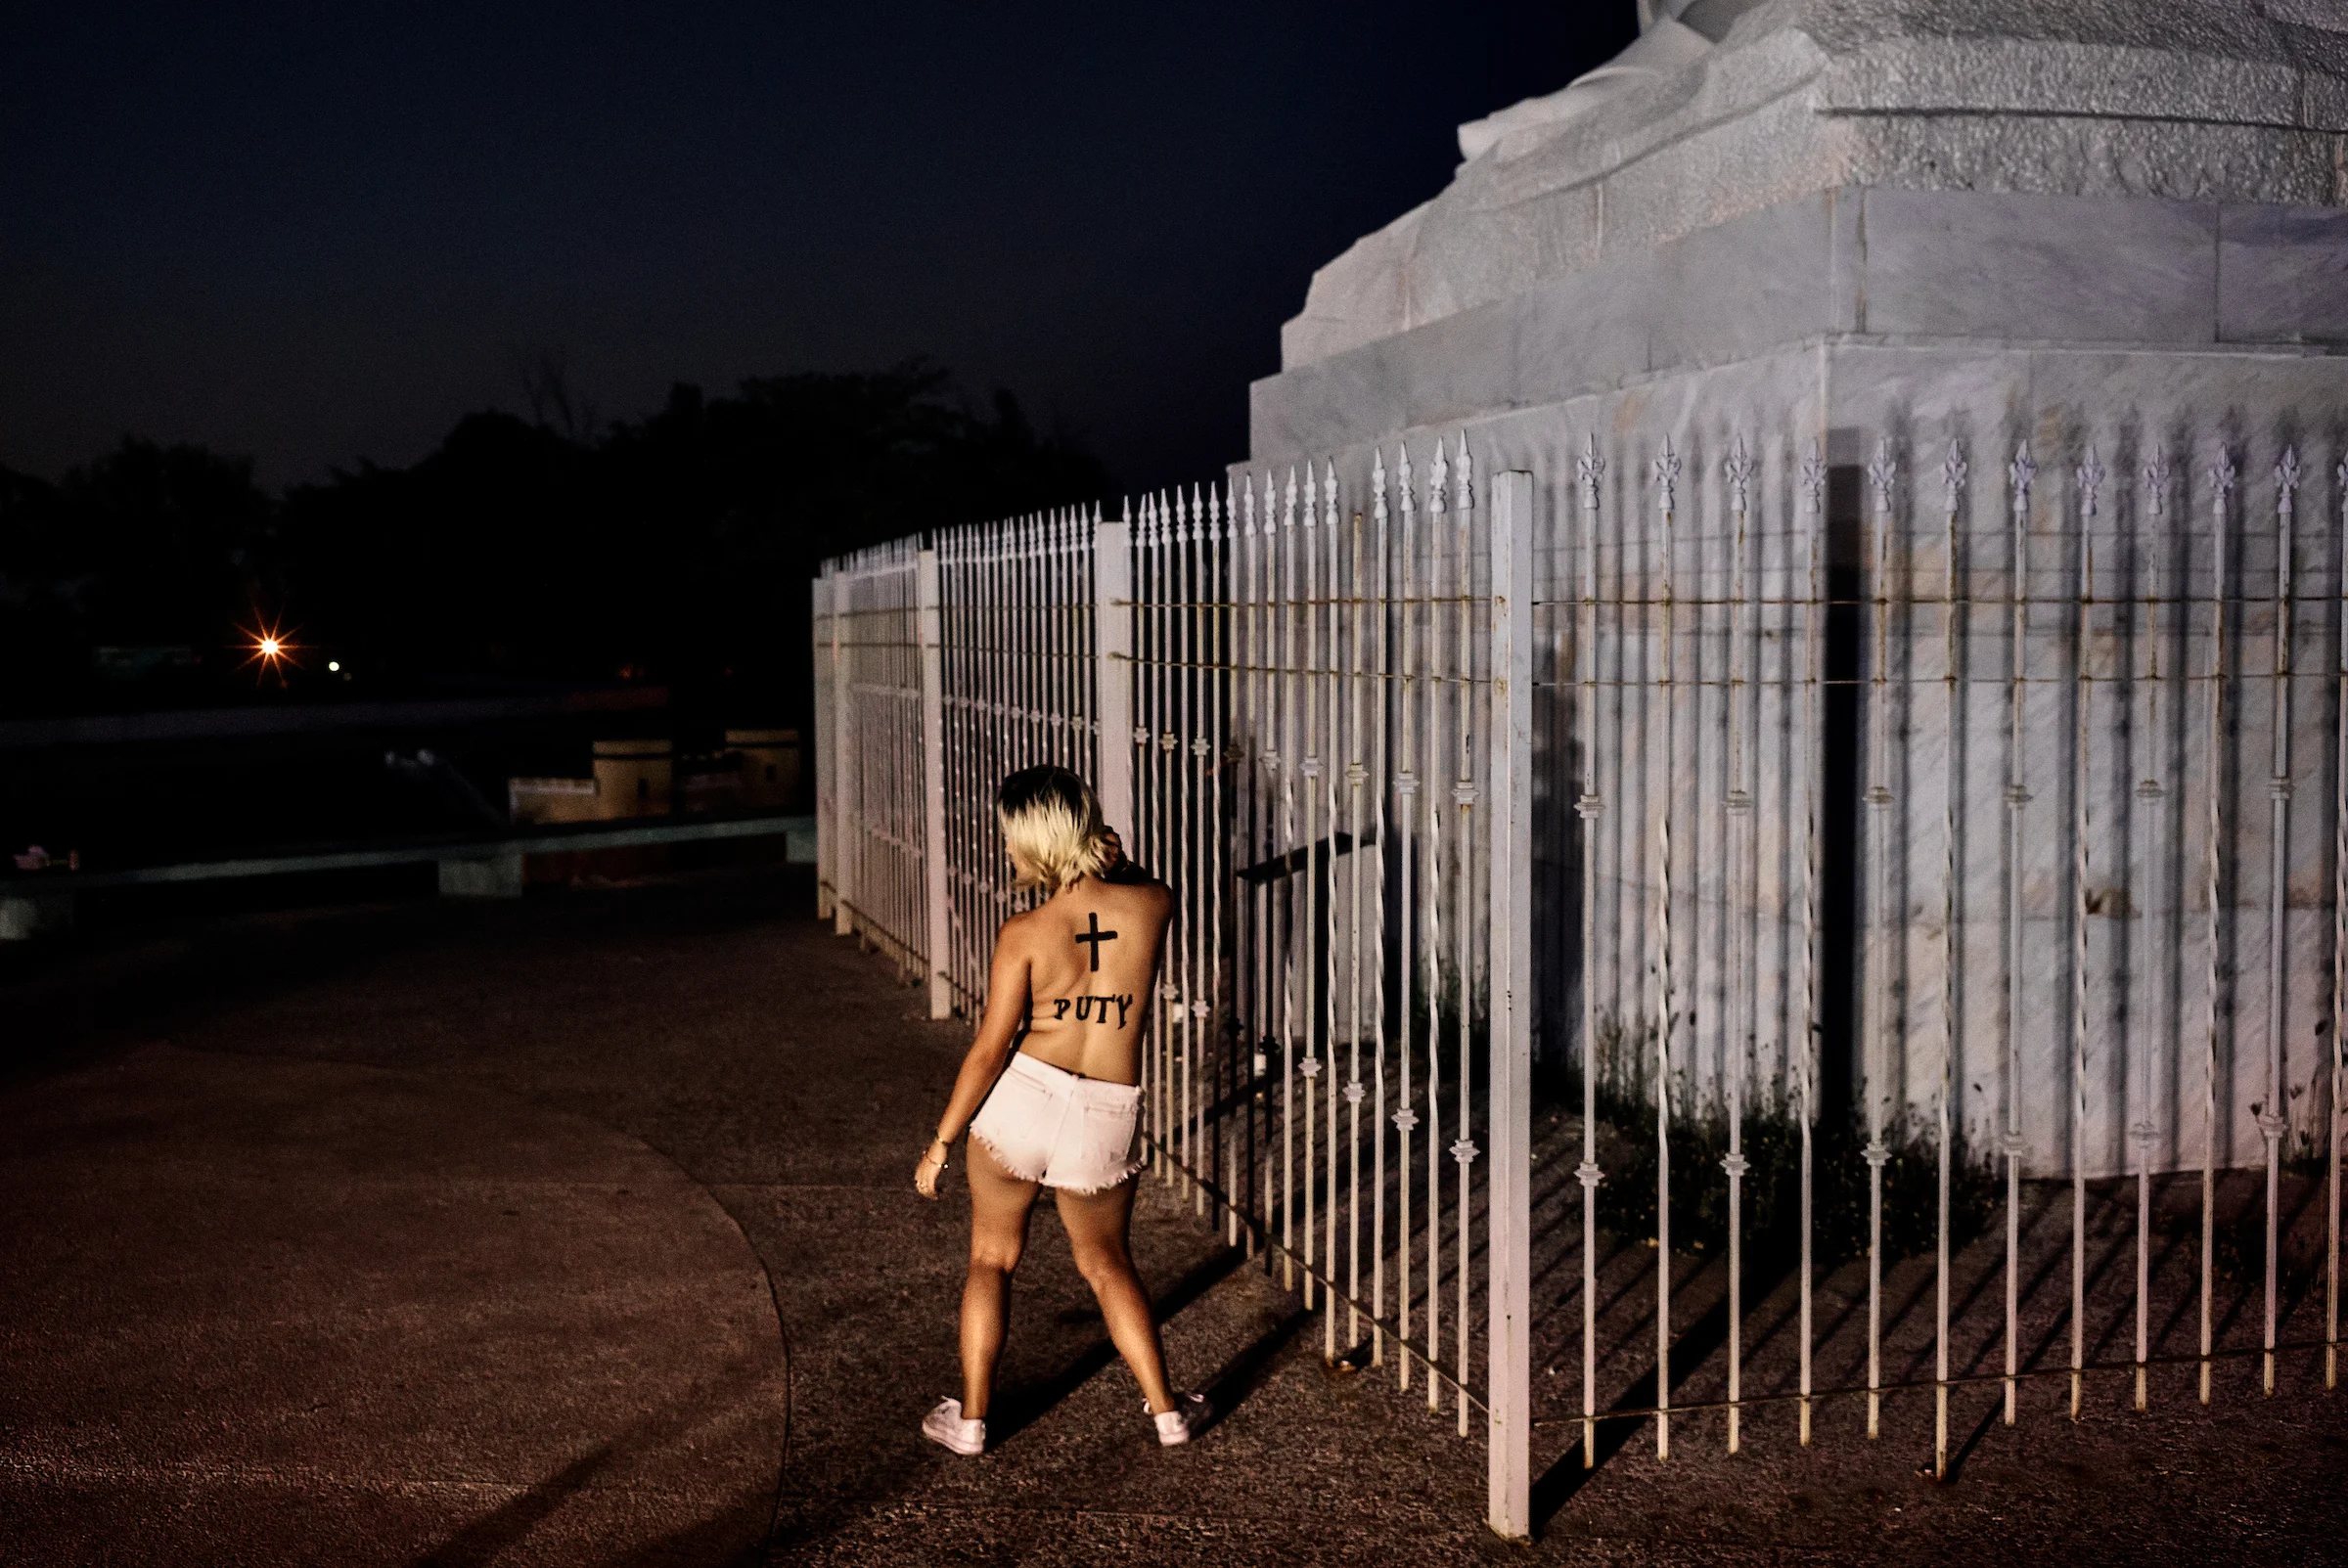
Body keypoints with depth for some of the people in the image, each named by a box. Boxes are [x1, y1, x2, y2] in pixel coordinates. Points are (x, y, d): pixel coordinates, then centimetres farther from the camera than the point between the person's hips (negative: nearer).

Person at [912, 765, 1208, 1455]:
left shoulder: (1025, 934, -13)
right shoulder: (1150, 905, -7)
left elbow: (990, 1049, -10)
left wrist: (942, 1141, 0)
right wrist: (1102, 848, 4)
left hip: (1022, 1098, -2)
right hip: (1106, 1120, 3)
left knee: (991, 1259, 19)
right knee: (1107, 1265, 24)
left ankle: (971, 1417, 24)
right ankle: (1166, 1410, 24)